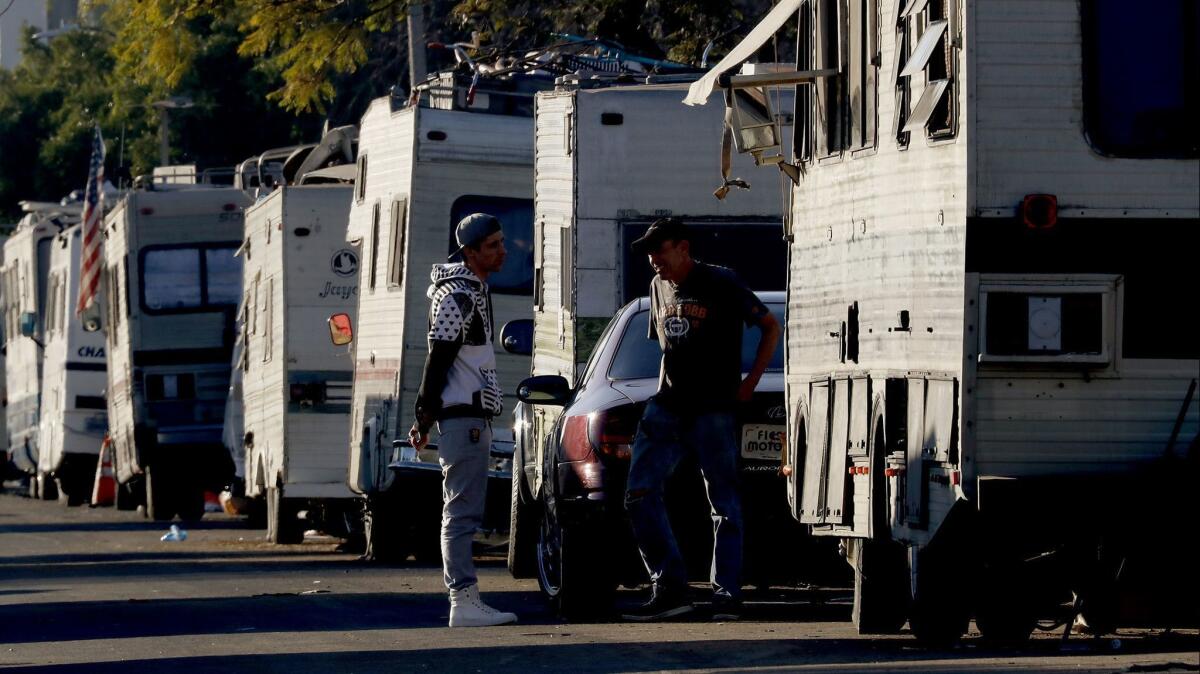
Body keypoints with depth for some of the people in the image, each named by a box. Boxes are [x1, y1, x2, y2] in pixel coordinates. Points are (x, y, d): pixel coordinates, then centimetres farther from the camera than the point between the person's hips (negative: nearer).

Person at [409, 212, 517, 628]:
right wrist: (426, 417, -17)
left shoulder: (476, 290, 18)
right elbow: (438, 358, -17)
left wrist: (427, 414, 21)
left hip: (476, 417, 10)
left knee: (464, 513, 10)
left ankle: (466, 601, 13)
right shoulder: (457, 294, -14)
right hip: (462, 417, -10)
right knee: (462, 512, -12)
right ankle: (464, 601, -15)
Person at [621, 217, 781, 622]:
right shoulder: (660, 287, 13)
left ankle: (726, 596, 1)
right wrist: (669, 383, 12)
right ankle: (670, 588, -3)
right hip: (666, 407, 6)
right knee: (639, 495, -6)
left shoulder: (721, 284, -6)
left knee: (724, 504, -2)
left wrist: (750, 382, -6)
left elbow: (770, 326, -1)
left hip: (712, 410, -6)